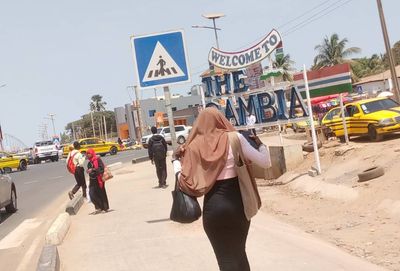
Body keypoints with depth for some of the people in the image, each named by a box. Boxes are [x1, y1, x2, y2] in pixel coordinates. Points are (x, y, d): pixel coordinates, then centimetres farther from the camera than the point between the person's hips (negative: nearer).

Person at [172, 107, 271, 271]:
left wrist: (176, 161, 9)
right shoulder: (235, 137, -5)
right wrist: (260, 144, 14)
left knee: (226, 257, 9)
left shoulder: (195, 146, -4)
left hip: (213, 206, -1)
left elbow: (185, 181, -6)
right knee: (239, 253, 22)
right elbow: (265, 163, -4)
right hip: (237, 202, 1)